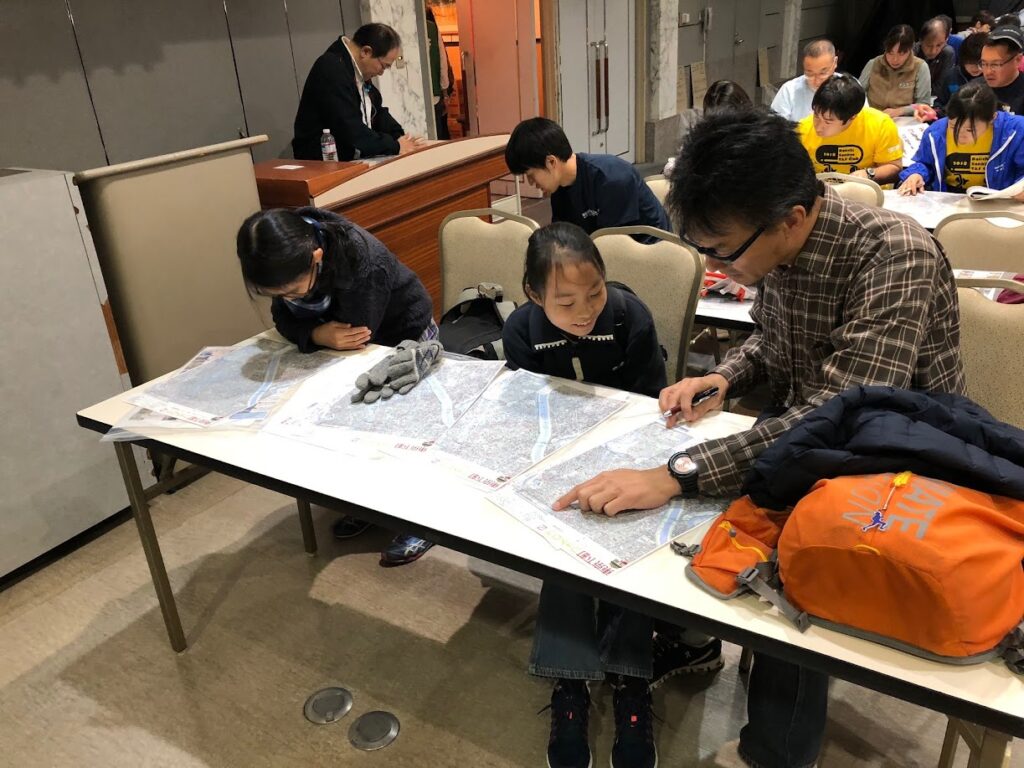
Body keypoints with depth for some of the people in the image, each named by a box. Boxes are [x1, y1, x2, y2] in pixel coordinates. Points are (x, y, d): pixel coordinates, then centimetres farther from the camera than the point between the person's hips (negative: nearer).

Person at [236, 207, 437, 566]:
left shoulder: (360, 259, -41)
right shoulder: (288, 261, -21)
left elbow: (358, 333, -36)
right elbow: (285, 319, -16)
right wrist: (319, 335, -36)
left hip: (405, 333, -6)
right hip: (351, 338, 6)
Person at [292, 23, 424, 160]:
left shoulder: (358, 69, 9)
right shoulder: (332, 70, -17)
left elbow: (378, 112, 19)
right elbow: (350, 130, -22)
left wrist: (400, 137, 2)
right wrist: (396, 146, -15)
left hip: (352, 160, 8)